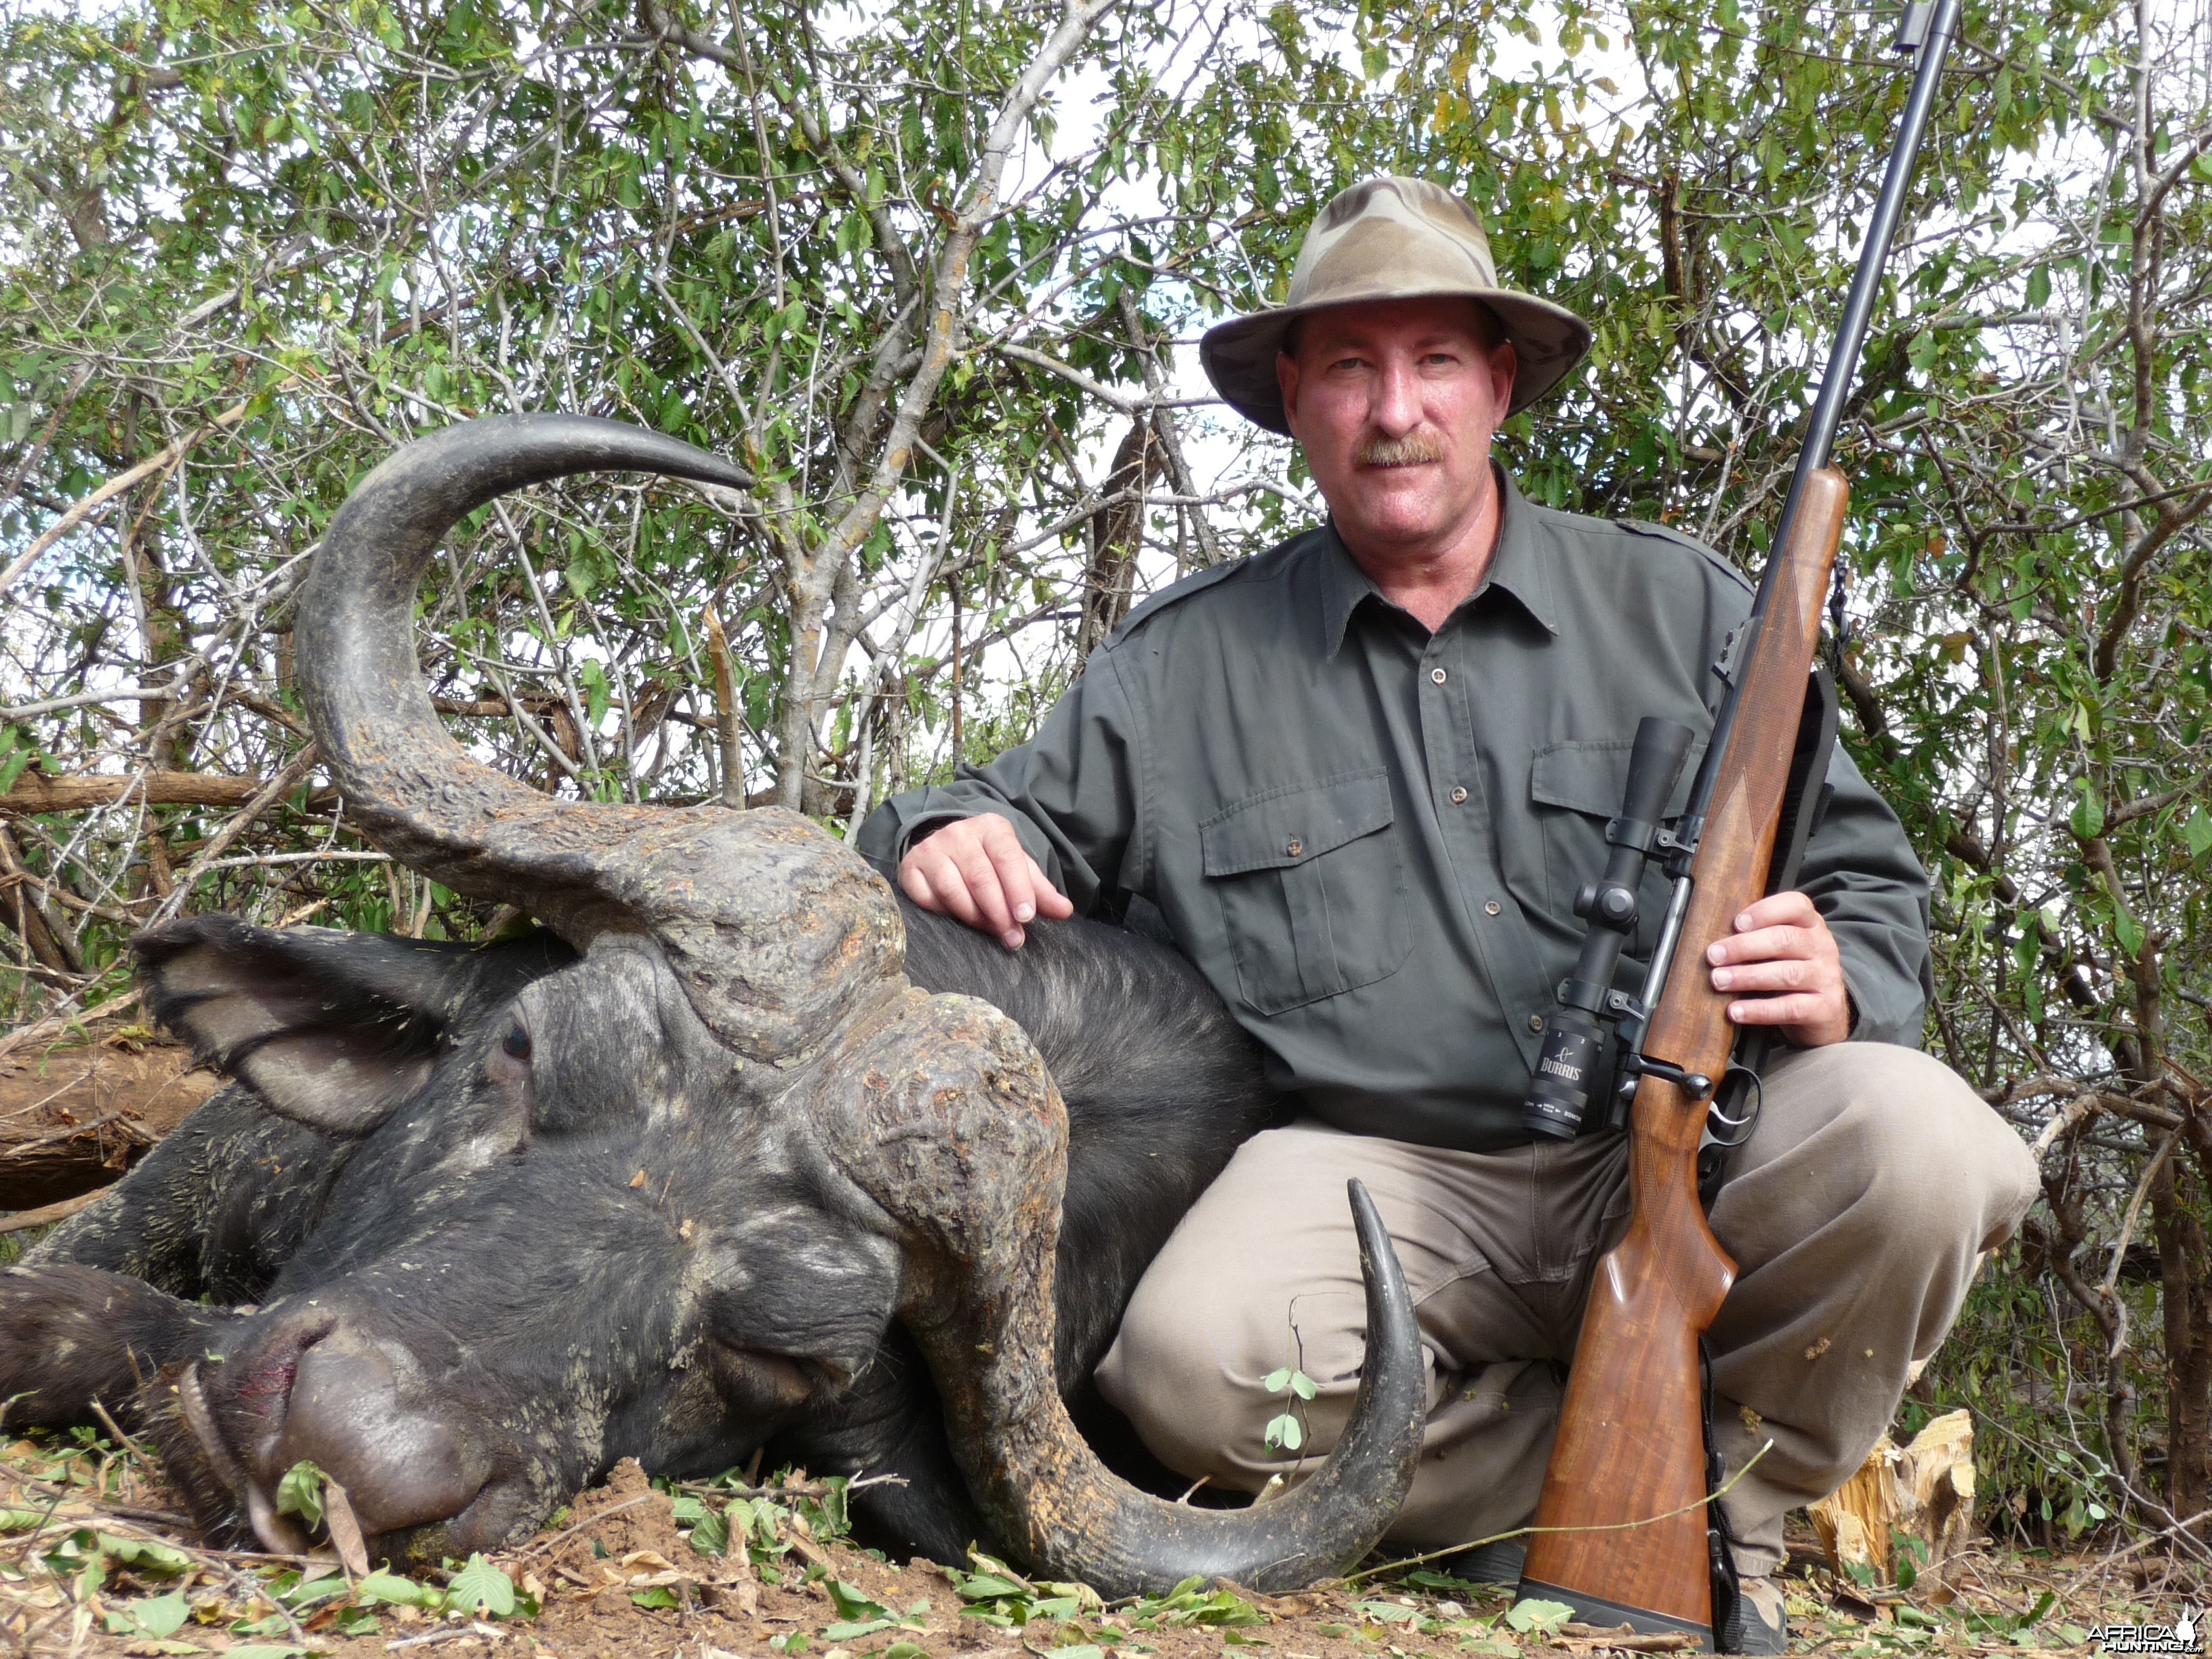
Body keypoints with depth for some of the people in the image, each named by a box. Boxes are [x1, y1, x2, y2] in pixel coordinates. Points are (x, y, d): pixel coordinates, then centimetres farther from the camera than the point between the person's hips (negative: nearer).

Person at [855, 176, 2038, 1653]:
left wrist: (1837, 982, -13)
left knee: (1914, 1139, -29)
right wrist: (947, 833, -9)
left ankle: (1727, 1521, -2)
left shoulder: (1679, 606, 10)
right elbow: (1030, 817, 17)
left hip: (1679, 1152, 1)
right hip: (1384, 1182, 0)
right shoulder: (1185, 663, 11)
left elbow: (1868, 883, 11)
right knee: (1197, 1362, -31)